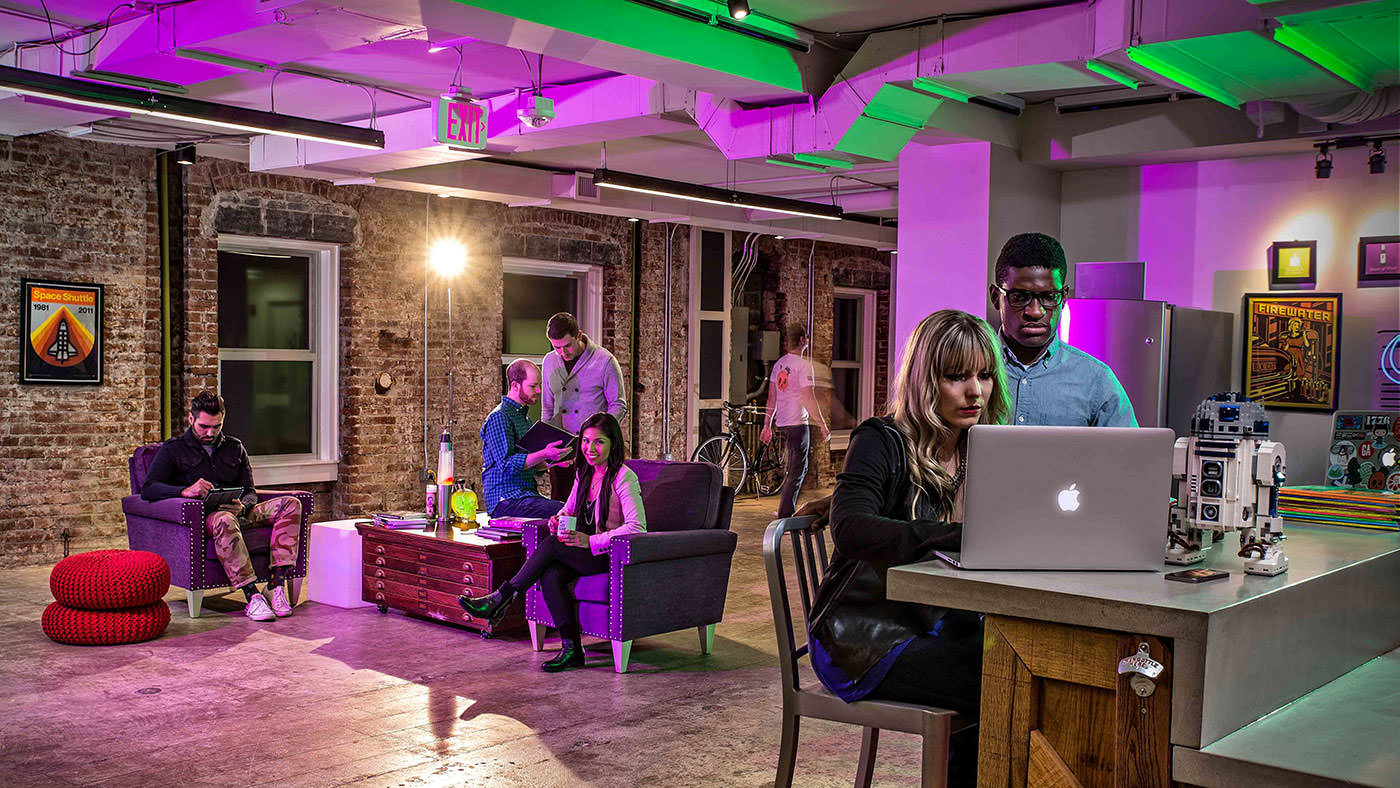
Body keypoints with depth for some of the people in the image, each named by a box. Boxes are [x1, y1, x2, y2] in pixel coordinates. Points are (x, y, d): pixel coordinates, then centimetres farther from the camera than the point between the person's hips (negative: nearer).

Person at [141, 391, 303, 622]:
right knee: (224, 520, -41)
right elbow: (148, 489, -6)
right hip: (202, 516, -5)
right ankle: (252, 596, -43)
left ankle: (276, 585, -30)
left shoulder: (235, 448, 21)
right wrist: (186, 491, -26)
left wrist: (242, 506, -11)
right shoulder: (173, 450, 9)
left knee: (290, 504, -19)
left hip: (239, 513, 5)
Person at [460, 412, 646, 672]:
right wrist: (559, 520, -3)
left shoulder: (624, 478, -12)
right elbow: (569, 509, 23)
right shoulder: (584, 473, 12)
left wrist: (590, 541, -26)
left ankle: (500, 598, -13)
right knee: (550, 574, -26)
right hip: (586, 553, 7)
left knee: (551, 546, -26)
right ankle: (571, 650, -25)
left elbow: (637, 528, -20)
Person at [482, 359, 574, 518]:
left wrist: (554, 460, 8)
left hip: (528, 495, 9)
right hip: (507, 500, -9)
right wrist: (543, 455, -26)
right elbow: (507, 464, -18)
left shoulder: (524, 417, 23)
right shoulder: (498, 417, -8)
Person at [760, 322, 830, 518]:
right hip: (798, 423, -8)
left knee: (792, 467, 21)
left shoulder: (779, 363, 11)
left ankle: (785, 510, 27)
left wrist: (767, 425, 18)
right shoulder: (803, 364, -13)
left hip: (782, 423, 8)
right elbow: (808, 399, -17)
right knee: (796, 471, -2)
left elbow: (771, 398, 14)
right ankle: (785, 515, -1)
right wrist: (823, 425, -11)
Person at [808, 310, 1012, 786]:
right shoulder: (883, 442, -7)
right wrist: (964, 535, -35)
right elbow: (850, 530, -25)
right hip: (864, 636, -7)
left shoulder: (981, 452, 13)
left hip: (938, 627, 7)